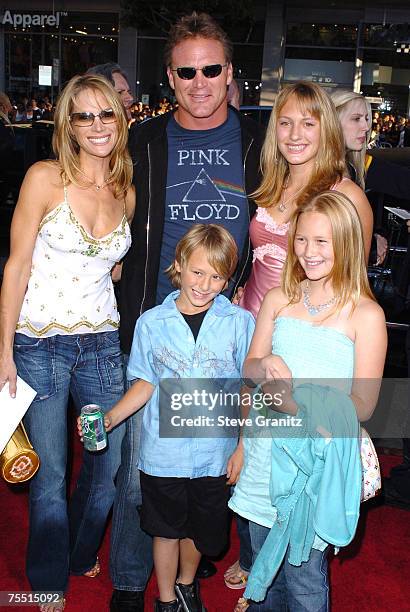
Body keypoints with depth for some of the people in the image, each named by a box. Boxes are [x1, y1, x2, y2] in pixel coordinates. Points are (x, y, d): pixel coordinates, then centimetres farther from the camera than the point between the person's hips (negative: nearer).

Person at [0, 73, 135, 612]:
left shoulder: (128, 193, 5)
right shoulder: (46, 178, -8)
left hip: (103, 344, 4)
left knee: (112, 464, 13)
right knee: (50, 476, 6)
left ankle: (82, 553, 43)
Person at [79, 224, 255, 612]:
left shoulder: (239, 322, -9)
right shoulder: (152, 323, -6)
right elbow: (146, 384, 3)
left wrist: (243, 448, -4)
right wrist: (110, 418, -10)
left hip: (215, 453, 0)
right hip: (163, 452, 0)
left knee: (203, 530, 19)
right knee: (166, 530, 17)